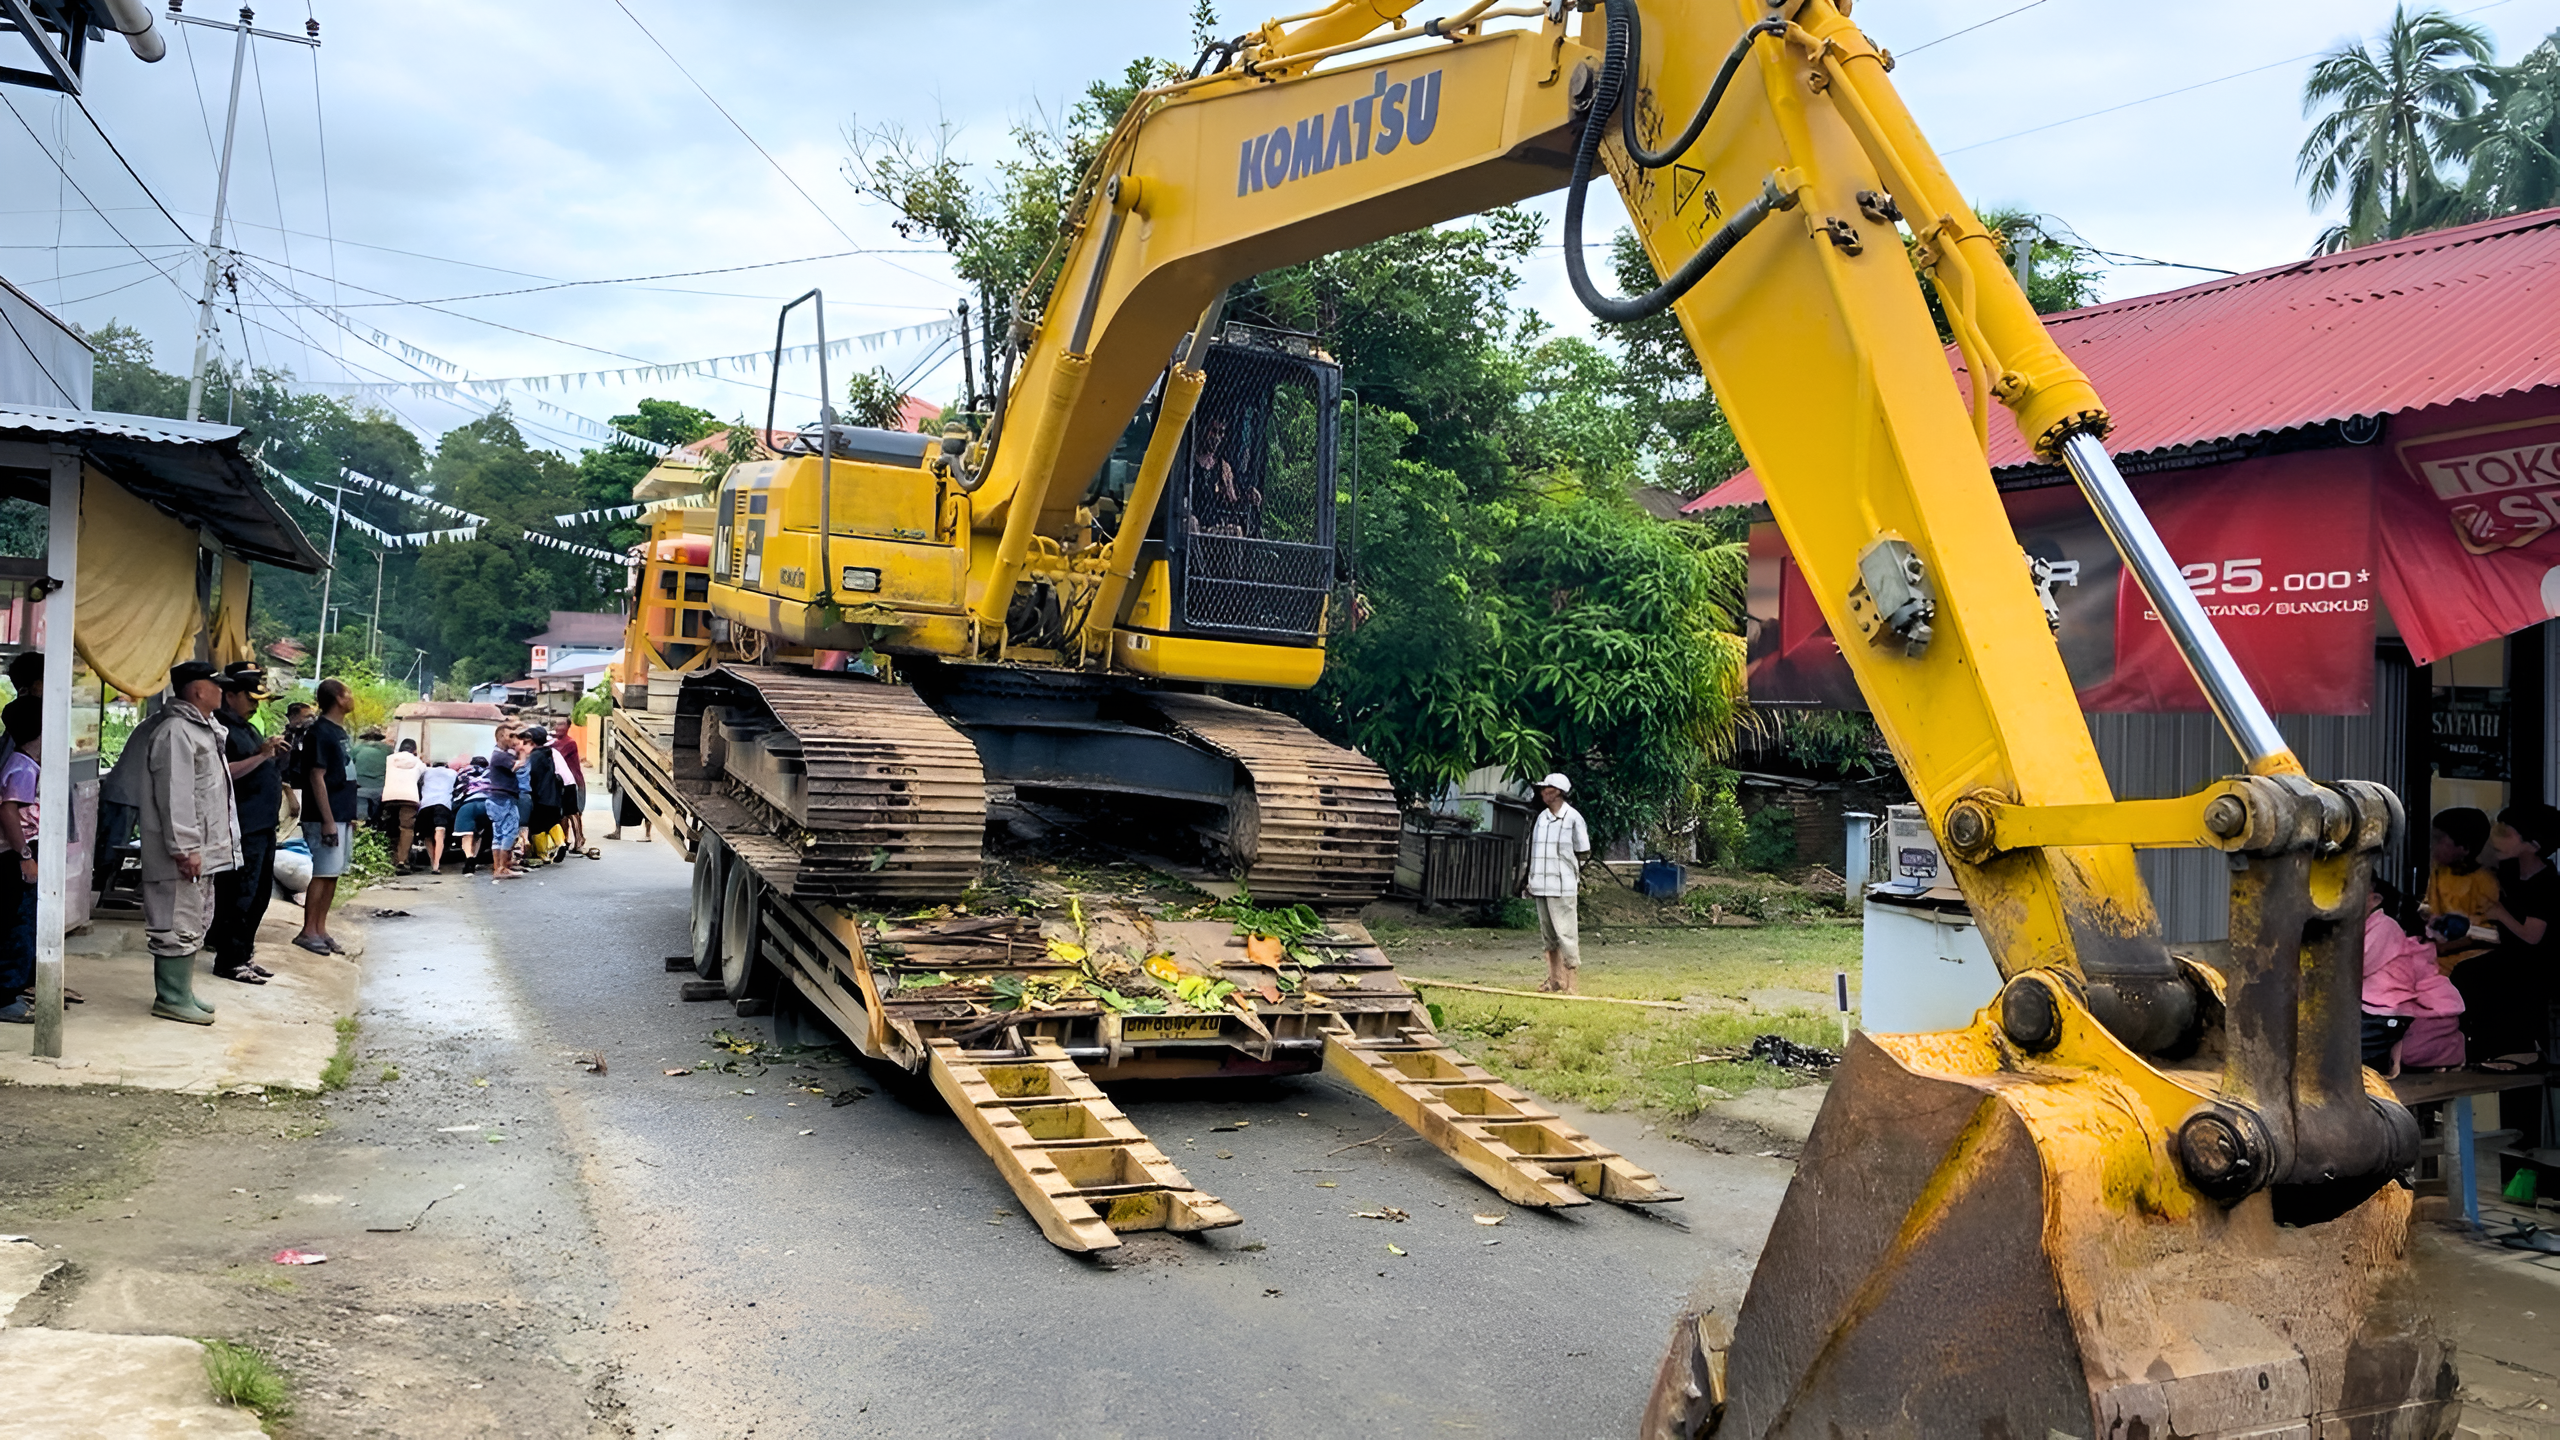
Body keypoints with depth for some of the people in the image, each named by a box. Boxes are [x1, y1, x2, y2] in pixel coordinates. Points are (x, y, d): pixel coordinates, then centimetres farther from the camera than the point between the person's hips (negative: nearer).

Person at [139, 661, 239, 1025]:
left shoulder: (204, 730, 17)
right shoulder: (177, 733, -17)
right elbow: (175, 796, -23)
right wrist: (184, 849, -25)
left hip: (203, 849, 11)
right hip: (185, 854, -11)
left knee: (194, 923, 17)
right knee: (179, 924, -6)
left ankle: (181, 992, 25)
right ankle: (172, 998, 0)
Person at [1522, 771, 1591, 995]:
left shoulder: (1572, 817, -6)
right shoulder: (1541, 818, 12)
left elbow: (1583, 851, -1)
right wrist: (1530, 880, 14)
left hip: (1563, 886, -7)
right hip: (1541, 885, 7)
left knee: (1566, 934, -7)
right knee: (1548, 935, 14)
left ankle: (1570, 983, -5)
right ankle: (1554, 980, 24)